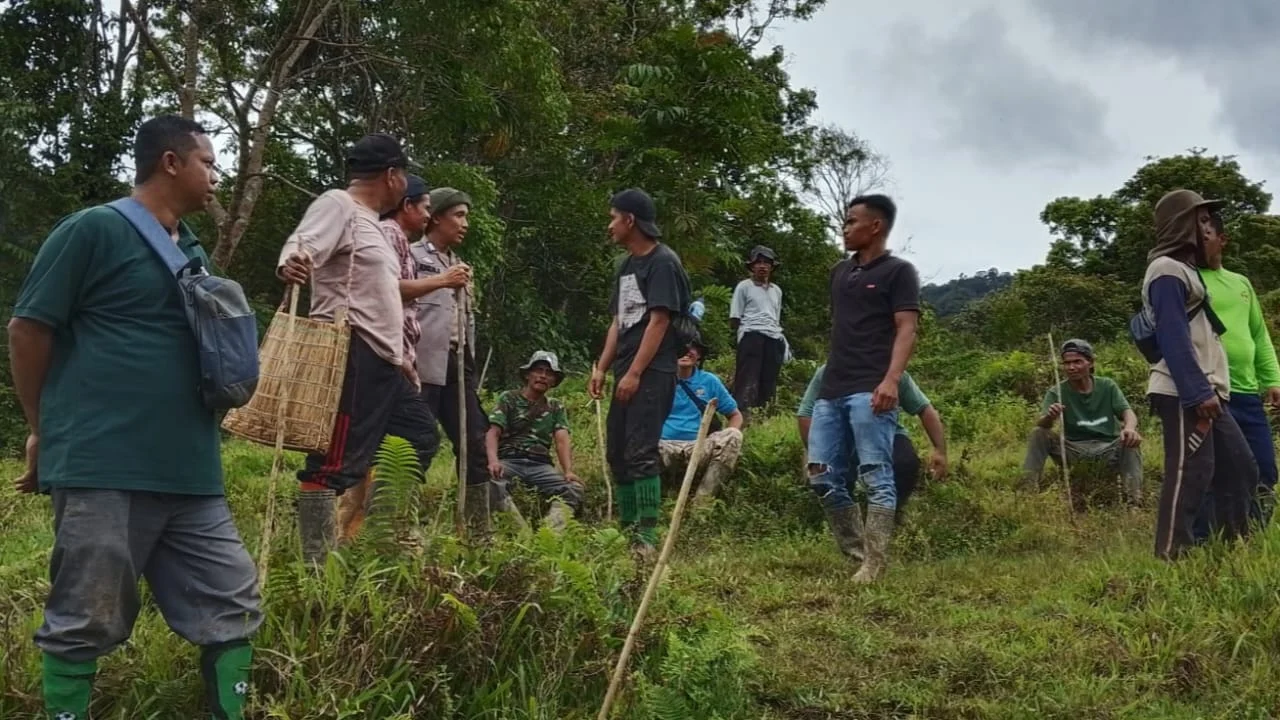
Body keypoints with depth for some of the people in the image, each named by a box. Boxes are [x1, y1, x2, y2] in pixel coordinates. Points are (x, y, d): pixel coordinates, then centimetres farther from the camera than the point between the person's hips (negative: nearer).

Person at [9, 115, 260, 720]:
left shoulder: (193, 251, 17)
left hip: (190, 470, 7)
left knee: (233, 605, 8)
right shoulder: (94, 229, -6)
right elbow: (29, 329, -4)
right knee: (86, 622, 3)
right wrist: (45, 433, 2)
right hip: (103, 469, -7)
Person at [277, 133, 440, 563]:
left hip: (382, 360, 11)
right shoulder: (337, 205, -4)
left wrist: (400, 357, 31)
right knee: (335, 462, -11)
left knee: (419, 441, 17)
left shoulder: (369, 222, 24)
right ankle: (316, 565, -7)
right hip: (351, 354, -11)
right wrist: (290, 266, -46)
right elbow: (299, 249, -23)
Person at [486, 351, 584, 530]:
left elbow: (562, 441, 5)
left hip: (541, 465, 2)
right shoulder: (508, 399, 12)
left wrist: (568, 471, -16)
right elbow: (493, 433, -2)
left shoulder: (556, 408, 20)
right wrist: (493, 460, -24)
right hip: (509, 460, -2)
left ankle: (551, 530, -44)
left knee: (573, 489, -29)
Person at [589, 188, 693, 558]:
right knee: (617, 454, 10)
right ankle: (627, 530, 18)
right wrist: (601, 369, 12)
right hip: (627, 374, 9)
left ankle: (647, 538, -11)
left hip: (651, 374, -9)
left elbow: (659, 321, -15)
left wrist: (634, 373, -18)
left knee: (641, 454, -14)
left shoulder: (663, 262, -8)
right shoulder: (626, 265, 18)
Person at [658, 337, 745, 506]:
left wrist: (728, 442, -1)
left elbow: (735, 415, 18)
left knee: (732, 436, -27)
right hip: (663, 446, -2)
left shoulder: (709, 381, 13)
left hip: (699, 448, 3)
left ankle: (703, 500, -23)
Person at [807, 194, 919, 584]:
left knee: (876, 477, -6)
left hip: (870, 390, -8)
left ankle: (874, 563, -3)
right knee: (821, 475, 5)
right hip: (831, 390, 8)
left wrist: (891, 380, -23)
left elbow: (906, 329, -9)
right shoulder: (840, 272, 21)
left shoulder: (898, 271, 0)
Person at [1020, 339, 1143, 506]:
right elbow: (1041, 424, -17)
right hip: (1073, 450, 0)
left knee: (1130, 441, -29)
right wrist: (1049, 417, -45)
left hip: (1109, 449, 0)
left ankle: (1134, 500, -37)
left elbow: (1127, 412, -10)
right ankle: (1028, 490, -26)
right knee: (1039, 434, -20)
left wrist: (1130, 427, -37)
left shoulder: (1107, 386, 2)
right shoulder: (1056, 393, -3)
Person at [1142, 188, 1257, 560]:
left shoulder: (1185, 268, 22)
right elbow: (1173, 338, -19)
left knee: (1239, 467, 12)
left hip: (1202, 391, 10)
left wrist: (1205, 390, 16)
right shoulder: (1167, 271, -10)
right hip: (1184, 394, -10)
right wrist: (1198, 391, -24)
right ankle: (1171, 556, -8)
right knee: (1189, 474, -11)